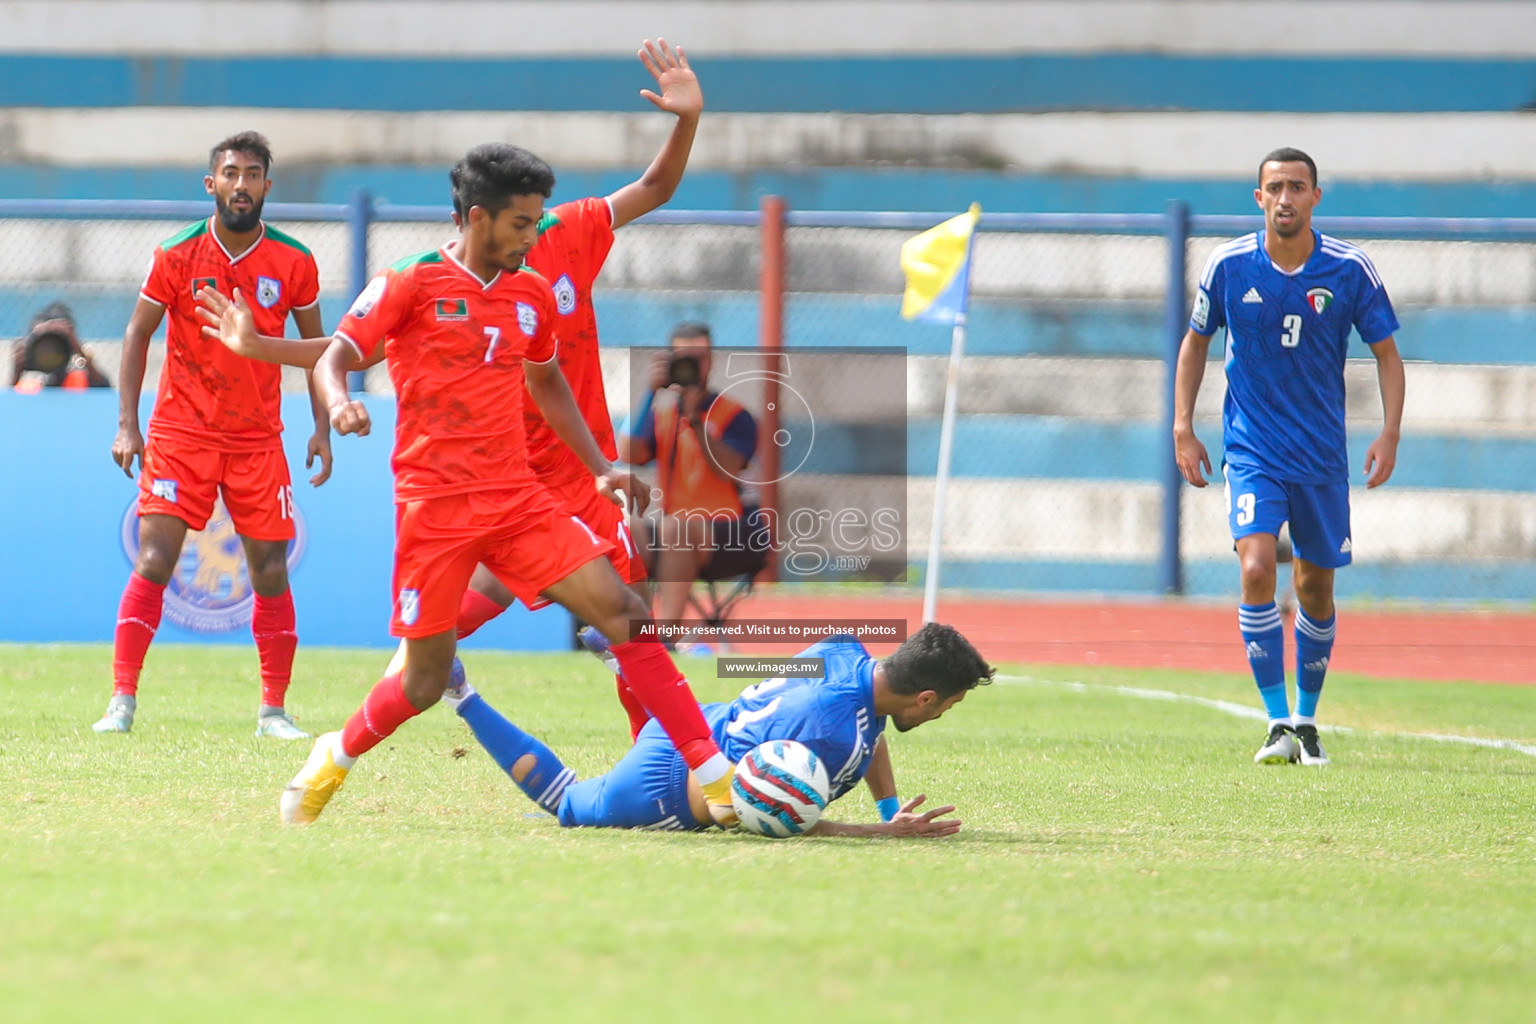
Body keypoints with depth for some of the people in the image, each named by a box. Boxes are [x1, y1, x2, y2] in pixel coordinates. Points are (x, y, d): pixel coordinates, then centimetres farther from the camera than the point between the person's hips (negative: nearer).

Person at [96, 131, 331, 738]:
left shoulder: (294, 262, -2)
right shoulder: (177, 255, -6)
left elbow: (316, 345, 10)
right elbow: (138, 334, 2)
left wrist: (322, 427, 3)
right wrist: (127, 425, -5)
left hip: (258, 438, 2)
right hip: (180, 432, -1)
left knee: (271, 573, 0)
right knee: (153, 562, -11)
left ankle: (273, 710, 10)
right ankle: (122, 701, -6)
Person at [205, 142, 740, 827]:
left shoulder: (533, 296, 12)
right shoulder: (412, 284, -4)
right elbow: (333, 359, -5)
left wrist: (599, 468, 21)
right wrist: (338, 403, -28)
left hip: (517, 499, 4)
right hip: (435, 505, -4)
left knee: (623, 614, -11)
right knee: (426, 680, -1)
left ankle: (713, 775, -11)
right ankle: (336, 758, 28)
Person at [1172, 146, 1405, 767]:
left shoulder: (1351, 269, -6)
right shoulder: (1228, 266, -6)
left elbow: (1386, 352, 4)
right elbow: (1196, 340, 10)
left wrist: (1389, 433, -7)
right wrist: (1182, 426, 4)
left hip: (1322, 454, 1)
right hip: (1251, 449, -1)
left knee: (1315, 588, 9)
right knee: (1257, 570, -21)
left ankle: (1306, 720, 28)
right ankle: (1277, 724, -16)